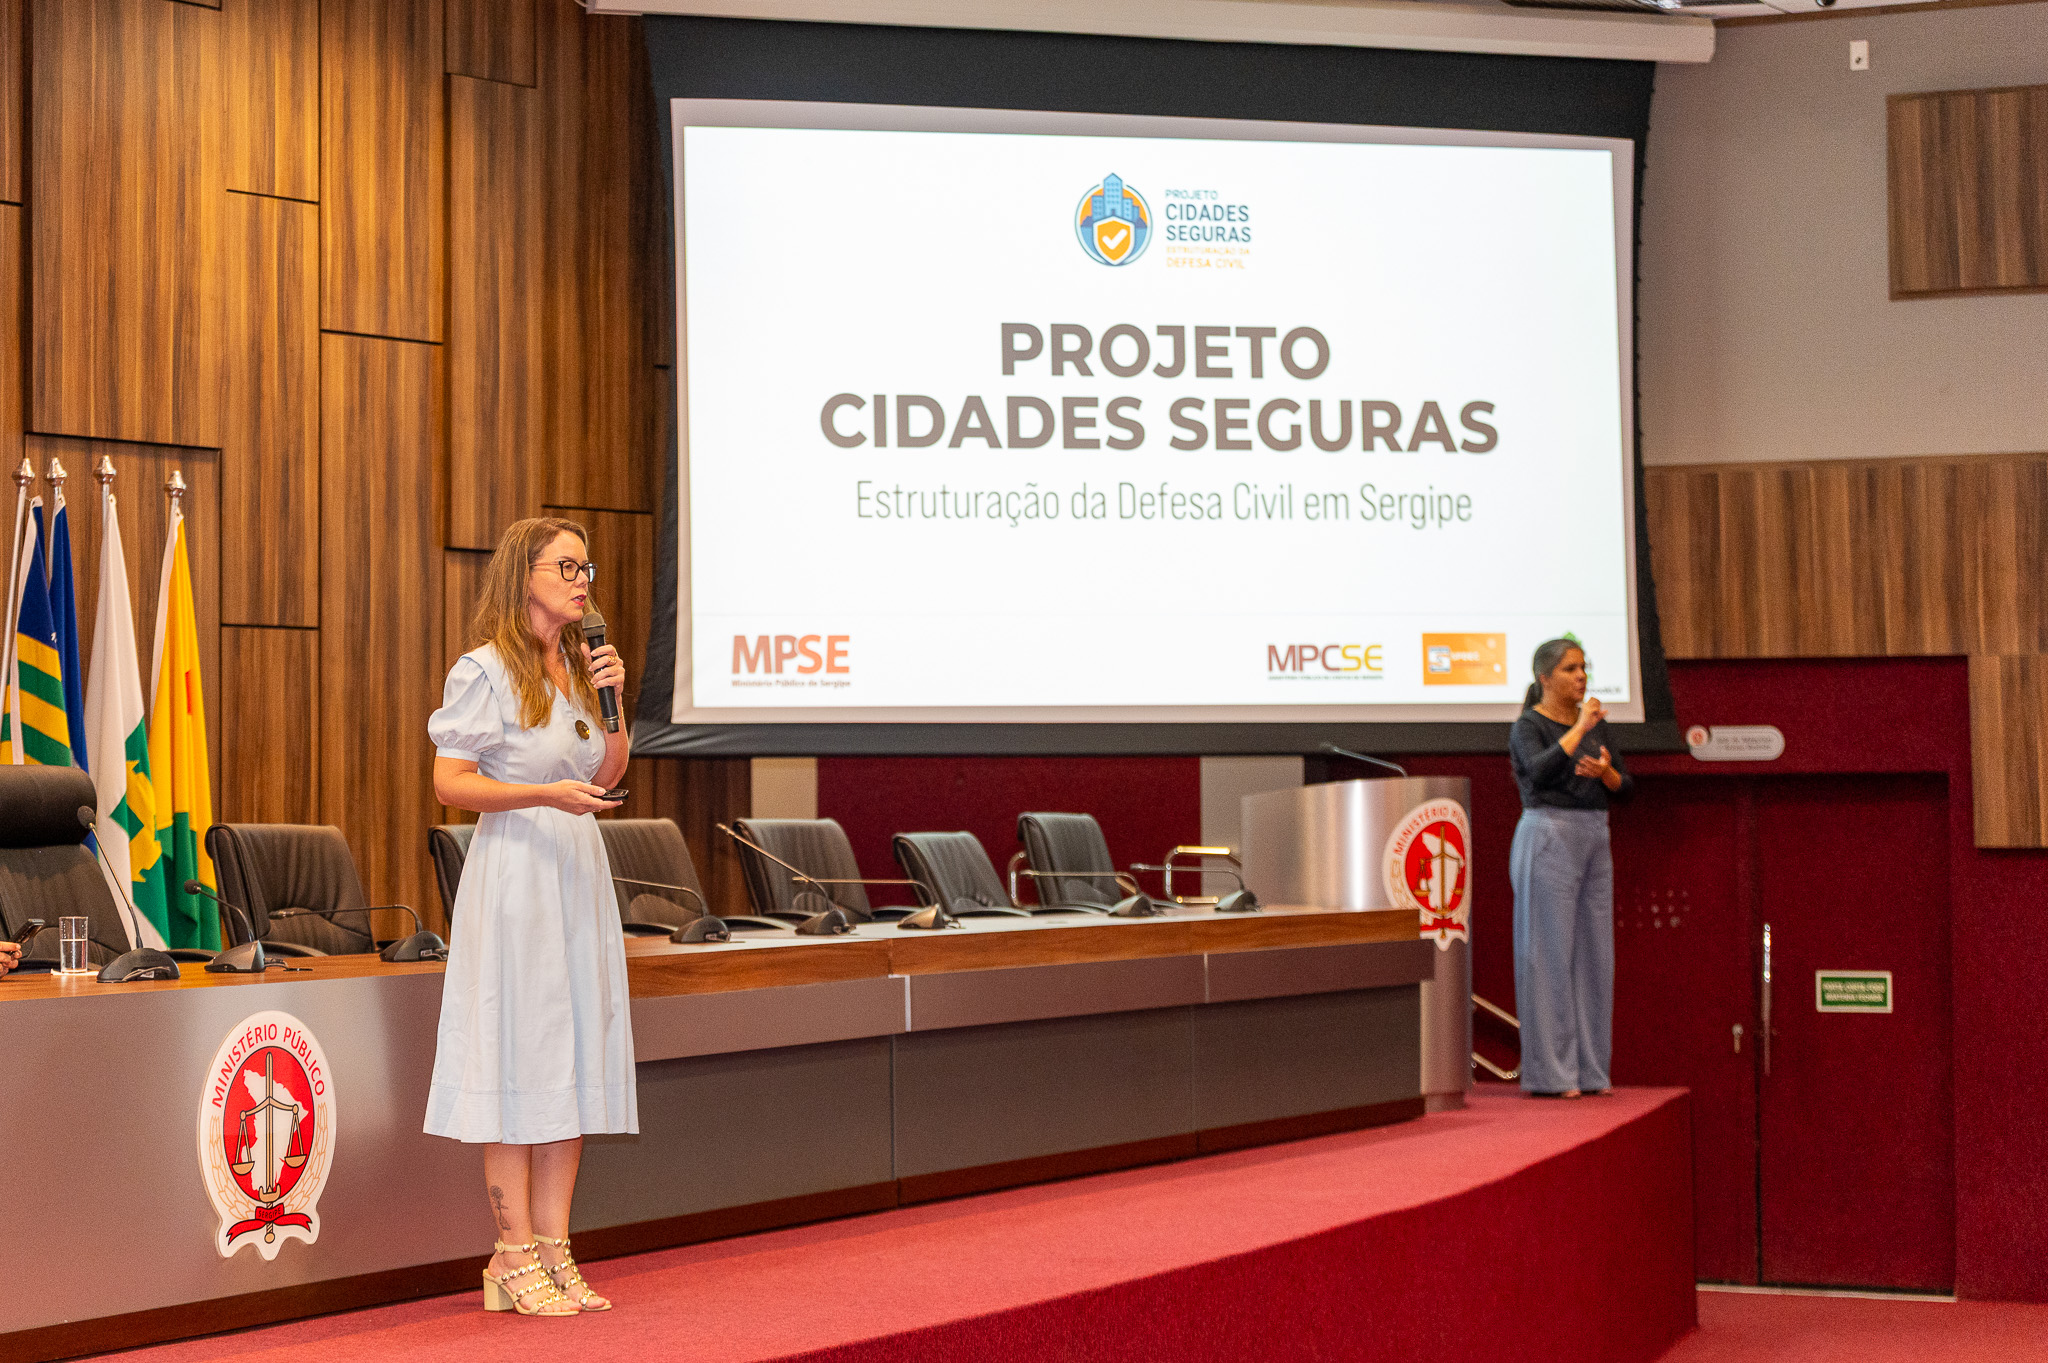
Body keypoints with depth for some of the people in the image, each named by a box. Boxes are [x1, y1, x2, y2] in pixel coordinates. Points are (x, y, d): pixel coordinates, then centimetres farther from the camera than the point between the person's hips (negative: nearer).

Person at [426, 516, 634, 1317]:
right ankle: (514, 1258, -1)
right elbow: (450, 782, -12)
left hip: (579, 868, 8)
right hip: (514, 869, -8)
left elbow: (608, 776, 17)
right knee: (517, 1058, -6)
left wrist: (613, 701, 3)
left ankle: (554, 1250, 12)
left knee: (574, 1059, 6)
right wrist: (546, 794, -22)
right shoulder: (485, 672, -8)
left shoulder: (576, 665, 15)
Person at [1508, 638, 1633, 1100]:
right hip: (1549, 839, -7)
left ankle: (1587, 1068, 12)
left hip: (1594, 841, 7)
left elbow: (1626, 788, 12)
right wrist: (1580, 728, -21)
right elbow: (1541, 771, -25)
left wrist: (1605, 772, -9)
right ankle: (1548, 1073, -4)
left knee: (1593, 954, 6)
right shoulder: (1528, 727, -5)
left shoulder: (1596, 724, 14)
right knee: (1549, 955, -6)